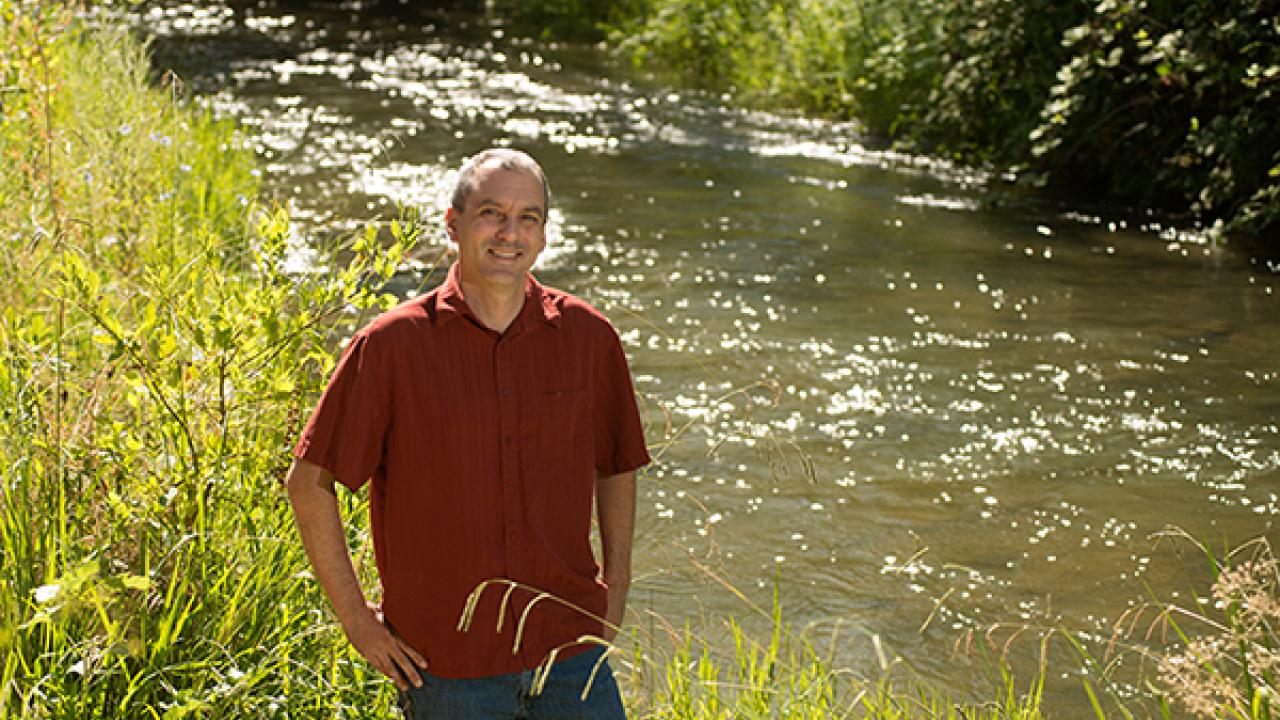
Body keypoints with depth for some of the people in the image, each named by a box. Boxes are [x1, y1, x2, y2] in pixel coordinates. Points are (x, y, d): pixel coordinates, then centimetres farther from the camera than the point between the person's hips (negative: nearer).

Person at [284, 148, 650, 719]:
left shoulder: (588, 336, 1)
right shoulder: (393, 344, -7)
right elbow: (309, 480, -2)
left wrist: (616, 582, 11)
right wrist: (353, 616, -3)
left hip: (570, 650, 2)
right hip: (446, 665, -2)